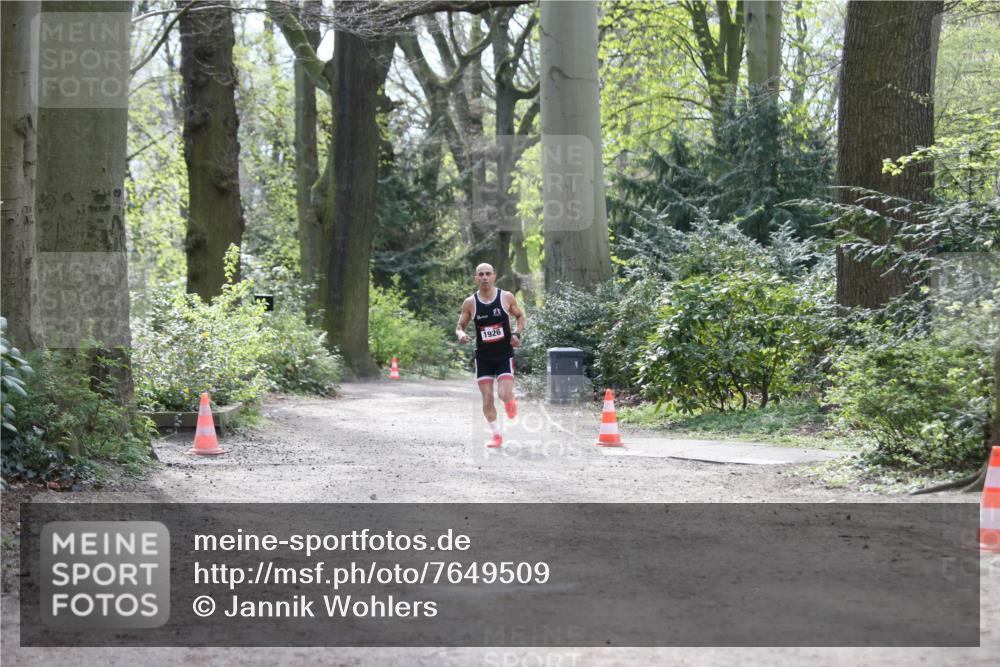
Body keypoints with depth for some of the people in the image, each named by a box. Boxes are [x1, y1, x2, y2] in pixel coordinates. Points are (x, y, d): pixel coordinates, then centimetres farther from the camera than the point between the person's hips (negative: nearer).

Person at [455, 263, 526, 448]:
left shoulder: (506, 297, -4)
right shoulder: (470, 303, -3)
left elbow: (520, 316, 11)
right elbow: (460, 325, 6)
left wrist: (517, 333, -7)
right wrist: (461, 334, -17)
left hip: (504, 354, -1)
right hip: (483, 356, 2)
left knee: (504, 395, -16)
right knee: (487, 399, 0)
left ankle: (511, 402, 21)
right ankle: (496, 435, 16)